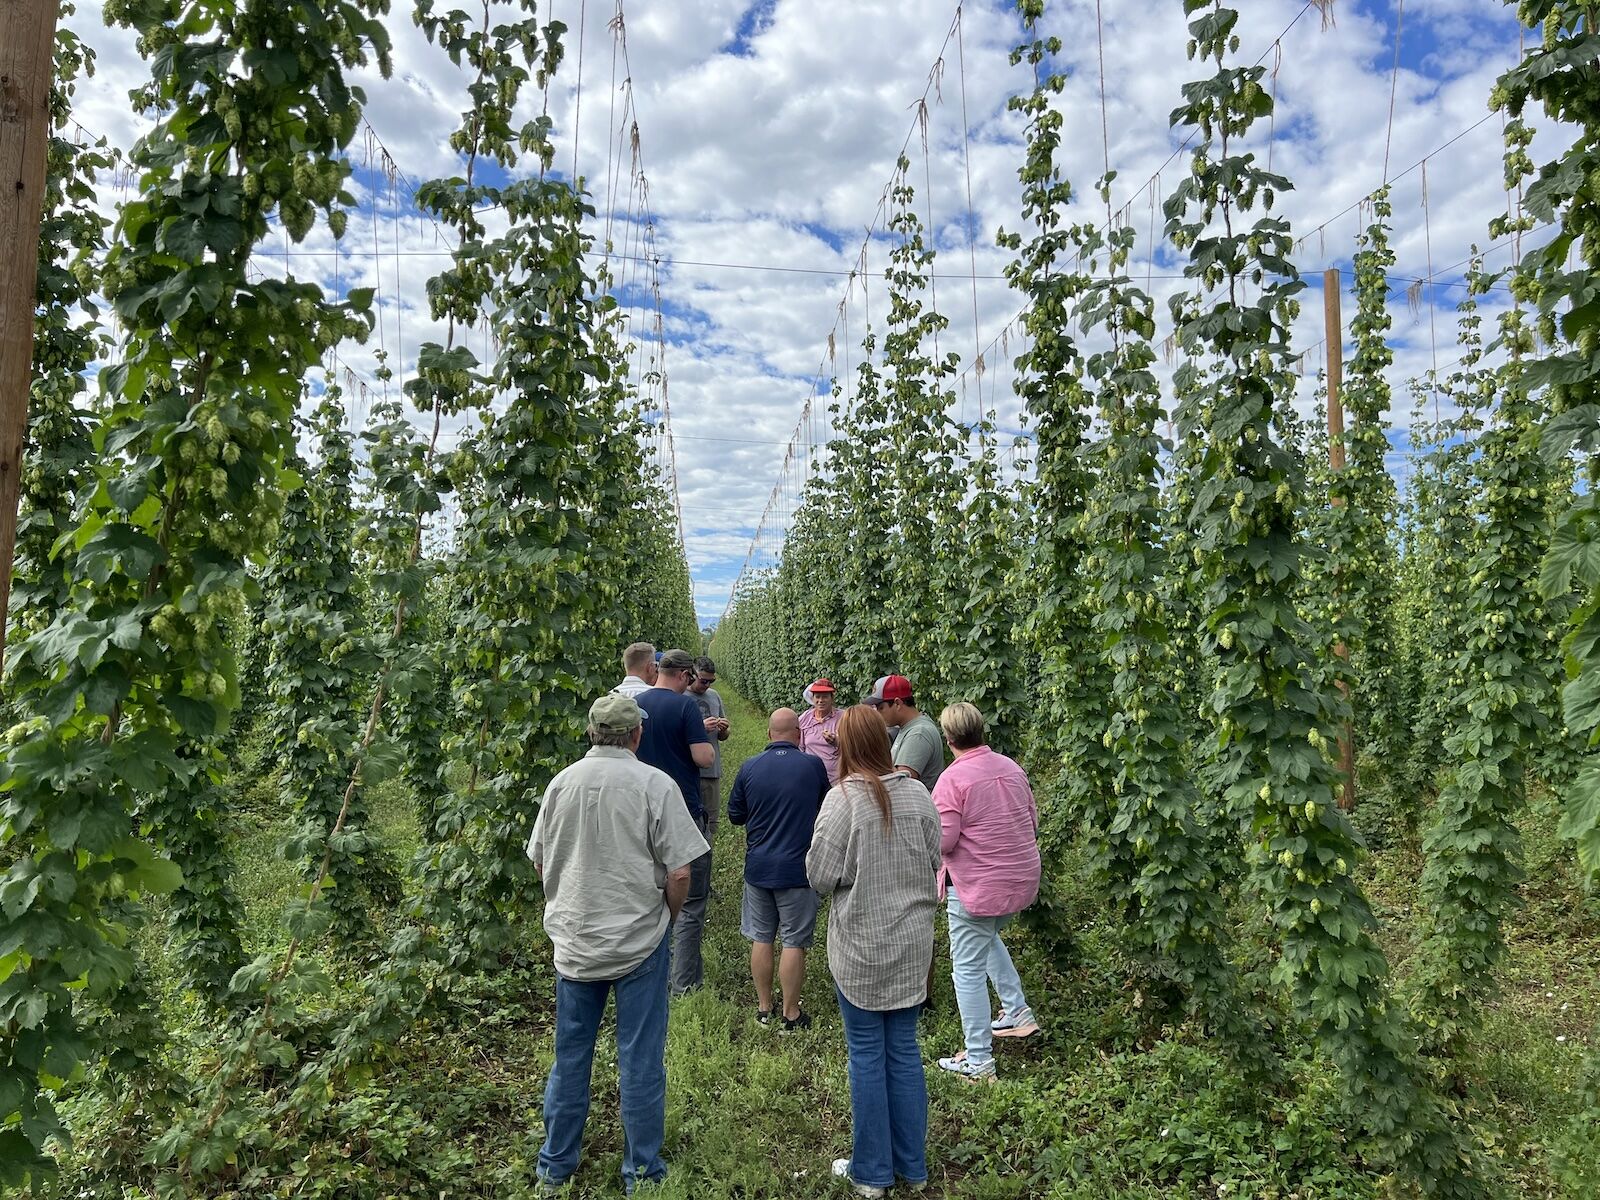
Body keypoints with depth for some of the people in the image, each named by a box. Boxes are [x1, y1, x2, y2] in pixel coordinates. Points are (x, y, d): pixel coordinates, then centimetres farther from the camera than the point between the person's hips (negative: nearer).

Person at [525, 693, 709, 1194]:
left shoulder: (562, 782, -3)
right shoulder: (654, 784, -15)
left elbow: (539, 862, 8)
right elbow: (679, 874, -15)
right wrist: (666, 916, 4)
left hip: (573, 941, 4)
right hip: (639, 941, -4)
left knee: (570, 1054, 19)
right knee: (640, 1060, 10)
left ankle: (556, 1163, 34)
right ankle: (642, 1171, 24)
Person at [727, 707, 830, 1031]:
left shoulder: (749, 767, -5)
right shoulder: (813, 765, -9)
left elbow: (735, 815, 6)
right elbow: (825, 807, 8)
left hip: (758, 867, 3)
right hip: (798, 868, -3)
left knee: (761, 938, 14)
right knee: (794, 942, 6)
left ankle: (763, 1008, 24)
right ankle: (791, 1014, 14)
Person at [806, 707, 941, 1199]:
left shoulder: (843, 798, -18)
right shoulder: (917, 793, -5)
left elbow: (821, 876, -14)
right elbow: (934, 862, 5)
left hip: (861, 946, -4)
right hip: (912, 942, 4)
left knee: (867, 1055, 10)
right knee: (904, 1050, 17)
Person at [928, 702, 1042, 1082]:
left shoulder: (953, 778, -19)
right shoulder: (1011, 768, 2)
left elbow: (942, 841, -20)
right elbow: (1033, 822, 11)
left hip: (978, 887, -7)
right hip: (1023, 880, 7)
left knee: (968, 970, 5)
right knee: (988, 936, 33)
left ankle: (978, 1061, 11)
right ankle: (1017, 1011, 33)